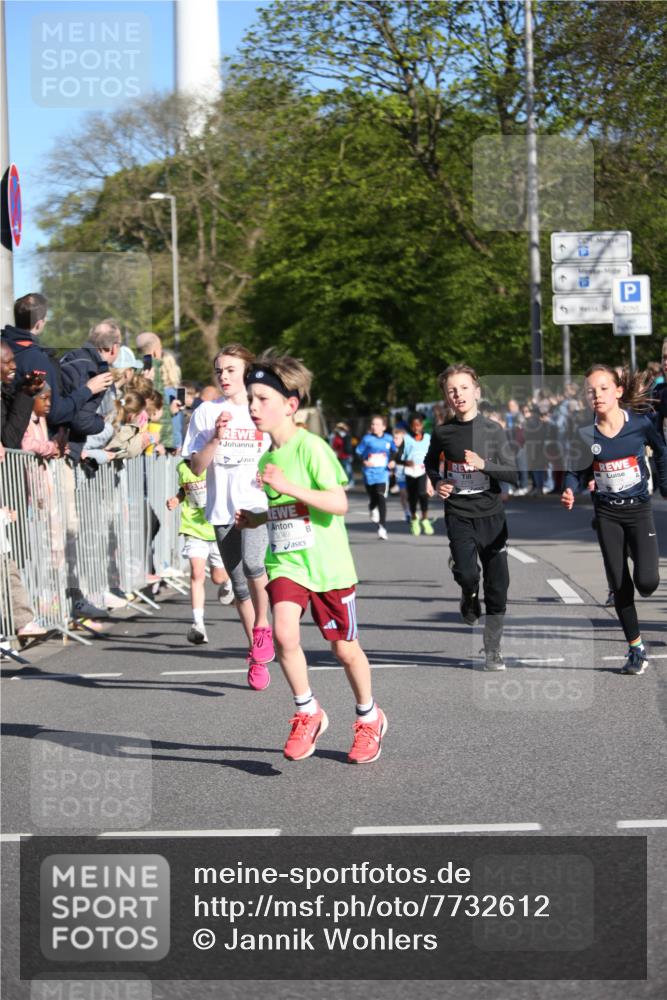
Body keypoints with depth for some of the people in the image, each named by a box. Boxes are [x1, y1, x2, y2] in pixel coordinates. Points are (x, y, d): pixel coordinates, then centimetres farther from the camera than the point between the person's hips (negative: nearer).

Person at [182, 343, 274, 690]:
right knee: (239, 585, 8)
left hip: (258, 503, -2)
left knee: (252, 563, -30)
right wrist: (216, 438, -14)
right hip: (223, 508, 2)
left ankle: (263, 626, -7)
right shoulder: (206, 413, 5)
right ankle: (257, 656, 21)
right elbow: (197, 467, 0)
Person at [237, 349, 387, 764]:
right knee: (284, 633, -20)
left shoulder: (311, 447, -14)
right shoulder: (268, 456, 9)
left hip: (328, 564, -5)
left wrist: (288, 487, -31)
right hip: (285, 562, 5)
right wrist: (253, 519, 6)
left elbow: (339, 503, -23)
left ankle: (369, 718, 32)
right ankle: (308, 714, -1)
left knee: (345, 649, 8)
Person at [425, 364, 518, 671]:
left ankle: (492, 651, 17)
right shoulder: (442, 433, 1)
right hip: (459, 515, 0)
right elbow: (430, 463, 22)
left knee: (497, 585, 2)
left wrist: (483, 465, -20)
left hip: (491, 514, 1)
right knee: (467, 573, -23)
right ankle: (469, 596, 15)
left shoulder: (493, 430, -2)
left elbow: (513, 474, -5)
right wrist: (437, 482, 2)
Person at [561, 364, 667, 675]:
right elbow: (576, 471, -2)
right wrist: (569, 491, -21)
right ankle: (636, 647, 19)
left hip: (639, 509, -2)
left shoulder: (640, 423, -11)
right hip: (607, 514, 2)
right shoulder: (585, 433, -8)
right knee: (619, 585, 4)